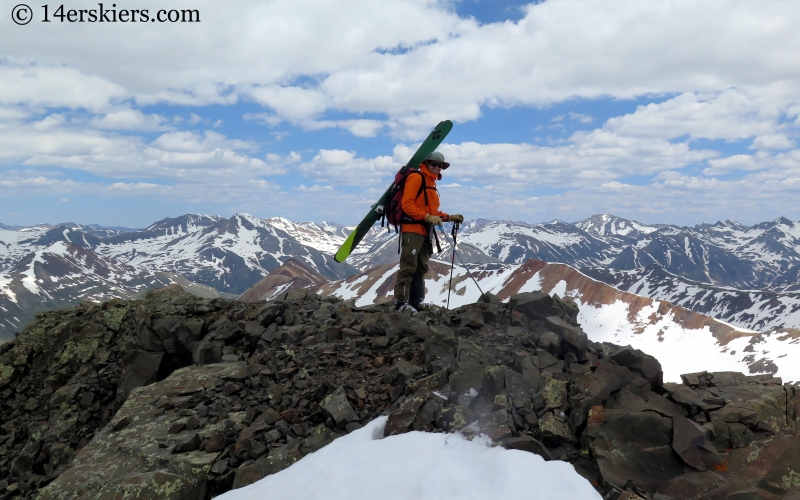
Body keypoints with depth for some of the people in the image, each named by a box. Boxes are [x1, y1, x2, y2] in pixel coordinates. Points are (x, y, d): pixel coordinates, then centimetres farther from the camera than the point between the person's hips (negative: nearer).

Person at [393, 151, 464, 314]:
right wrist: (427, 217, -21)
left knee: (421, 268, 10)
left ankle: (417, 301, 15)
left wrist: (450, 217, 13)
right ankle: (401, 302, -10)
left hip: (425, 231, 9)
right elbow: (407, 204, -15)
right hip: (412, 229, -9)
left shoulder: (431, 184, 21)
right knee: (408, 267, -11)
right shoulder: (416, 178, -5)